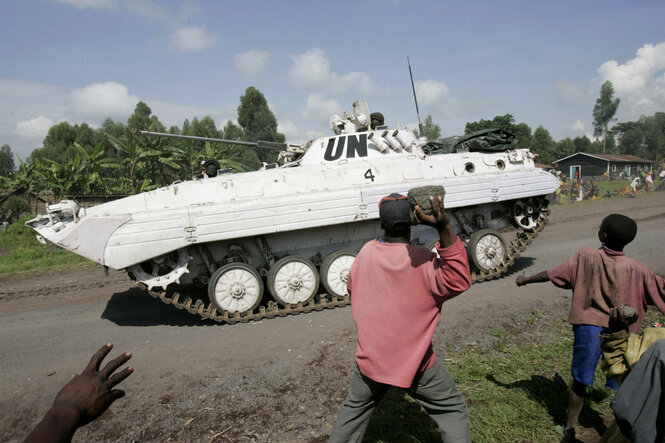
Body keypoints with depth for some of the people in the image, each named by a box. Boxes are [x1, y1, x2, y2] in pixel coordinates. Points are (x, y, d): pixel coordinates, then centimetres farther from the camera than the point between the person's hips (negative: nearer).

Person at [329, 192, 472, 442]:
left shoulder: (366, 253, -6)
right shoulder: (421, 260, -20)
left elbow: (352, 289, 9)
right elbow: (458, 281, -31)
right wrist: (444, 228, -41)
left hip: (370, 359, 4)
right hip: (415, 363, -3)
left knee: (354, 409, 26)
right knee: (453, 411, 17)